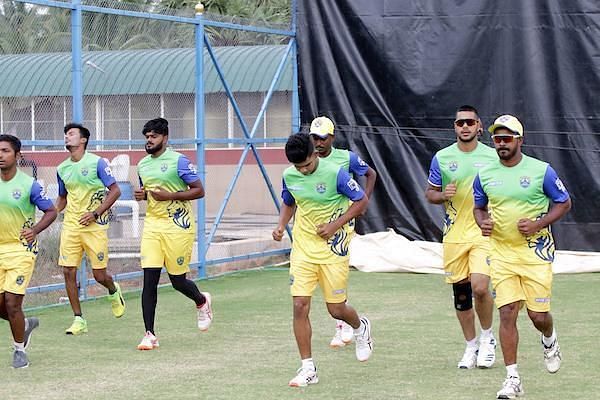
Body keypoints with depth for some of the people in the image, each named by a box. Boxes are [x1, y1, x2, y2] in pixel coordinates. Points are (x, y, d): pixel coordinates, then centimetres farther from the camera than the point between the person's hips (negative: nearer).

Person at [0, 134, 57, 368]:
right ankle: (26, 324, 35)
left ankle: (19, 350, 8)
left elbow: (51, 211, -2)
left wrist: (35, 230, -17)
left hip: (21, 249, -5)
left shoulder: (29, 184, -8)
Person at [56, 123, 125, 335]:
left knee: (99, 275, -1)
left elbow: (115, 191, -7)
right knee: (68, 271, -5)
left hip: (94, 226, -5)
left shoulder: (97, 162, -6)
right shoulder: (62, 169, 10)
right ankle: (78, 320, 4)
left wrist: (95, 214, -14)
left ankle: (114, 291, 35)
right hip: (70, 226, 5)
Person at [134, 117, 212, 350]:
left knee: (178, 280, 4)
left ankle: (202, 301, 38)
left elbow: (199, 191, -9)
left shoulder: (178, 161, -8)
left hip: (178, 226, -5)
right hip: (152, 225, 5)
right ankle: (150, 335, -4)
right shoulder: (143, 164, 12)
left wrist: (171, 195, -19)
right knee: (149, 280, -6)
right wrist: (141, 195, 4)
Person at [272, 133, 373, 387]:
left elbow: (361, 202, -7)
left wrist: (334, 226, -16)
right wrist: (281, 225, 0)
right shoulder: (289, 176, 0)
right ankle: (308, 368, 0)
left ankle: (360, 327, 41)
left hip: (332, 249, -3)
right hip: (303, 249, 3)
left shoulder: (334, 173, -15)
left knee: (336, 309, 4)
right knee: (300, 306, -8)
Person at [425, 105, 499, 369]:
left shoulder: (492, 157, 1)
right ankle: (471, 345, 23)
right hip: (454, 235, 3)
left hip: (484, 232, -2)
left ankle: (488, 338, 6)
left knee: (480, 287, -18)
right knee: (460, 293, 7)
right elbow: (429, 194, 13)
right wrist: (442, 195, -9)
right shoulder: (442, 158, 5)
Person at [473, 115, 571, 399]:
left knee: (538, 314, 0)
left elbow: (564, 203, 1)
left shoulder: (541, 171, -7)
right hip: (501, 254, 2)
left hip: (535, 252, -2)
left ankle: (549, 341, 37)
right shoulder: (484, 174, 3)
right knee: (507, 314, -5)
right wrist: (482, 222, -5)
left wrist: (538, 224, -14)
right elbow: (479, 207, 18)